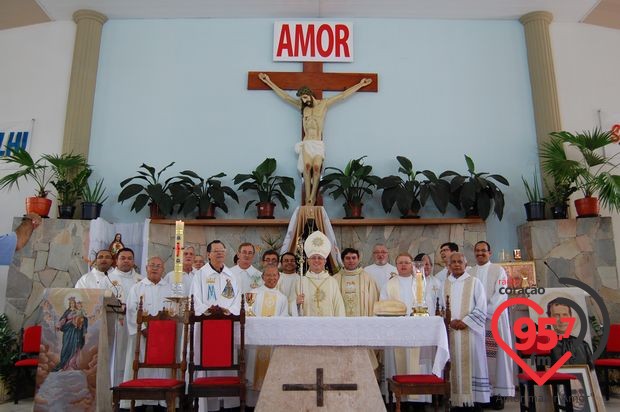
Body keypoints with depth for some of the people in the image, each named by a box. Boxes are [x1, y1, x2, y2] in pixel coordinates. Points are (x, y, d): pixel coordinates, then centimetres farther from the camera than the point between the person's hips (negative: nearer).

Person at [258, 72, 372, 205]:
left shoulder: (324, 103, 9)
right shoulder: (301, 106, 14)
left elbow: (343, 95, 10)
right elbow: (284, 96, 16)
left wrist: (360, 84, 10)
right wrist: (268, 82, 16)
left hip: (319, 143, -1)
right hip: (306, 143, 1)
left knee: (316, 168, -21)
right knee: (307, 166, -22)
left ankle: (312, 196, -15)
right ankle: (308, 196, -22)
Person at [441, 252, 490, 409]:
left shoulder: (474, 282, 1)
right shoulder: (445, 284, 11)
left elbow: (481, 308, -4)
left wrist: (465, 321, -13)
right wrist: (450, 321, -7)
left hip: (470, 330, -3)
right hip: (451, 331, 3)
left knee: (471, 364, -2)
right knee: (455, 365, 3)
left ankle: (475, 398, 5)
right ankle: (457, 398, 8)